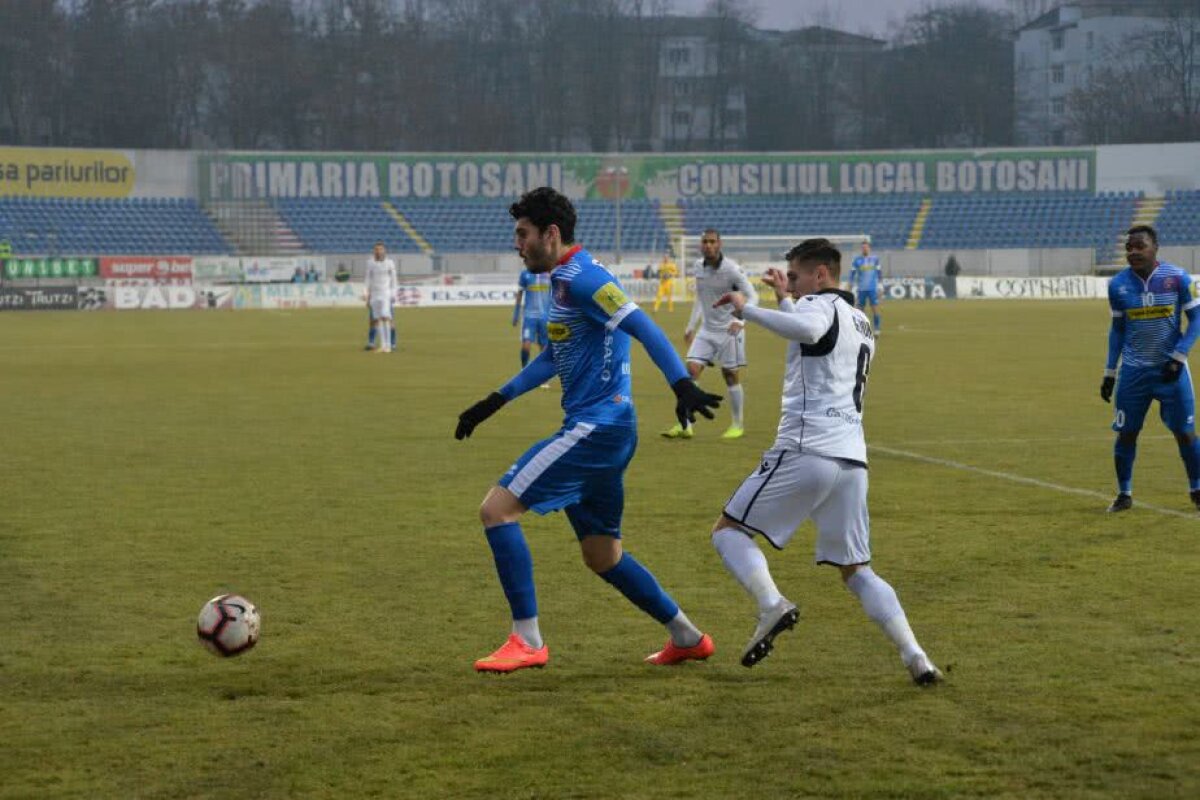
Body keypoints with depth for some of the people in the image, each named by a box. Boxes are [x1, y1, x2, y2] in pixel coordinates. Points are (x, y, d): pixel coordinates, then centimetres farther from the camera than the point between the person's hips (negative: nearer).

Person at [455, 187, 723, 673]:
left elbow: (642, 328, -23)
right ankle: (687, 638, 25)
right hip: (598, 430, 10)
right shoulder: (565, 280, 18)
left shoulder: (579, 278, -13)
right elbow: (555, 357, 31)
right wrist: (495, 401, 31)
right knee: (601, 556, 17)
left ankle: (527, 641, -10)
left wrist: (682, 385, -34)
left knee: (497, 509, -11)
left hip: (596, 427, -10)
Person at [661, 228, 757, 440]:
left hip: (729, 330, -5)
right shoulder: (698, 267, 4)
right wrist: (691, 327, 20)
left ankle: (738, 424, 17)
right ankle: (685, 425, -6)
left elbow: (752, 296, -14)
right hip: (706, 329, 5)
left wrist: (740, 320, -29)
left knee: (730, 375, 1)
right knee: (691, 370, -7)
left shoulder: (731, 269, -15)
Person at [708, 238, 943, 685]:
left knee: (728, 530, 4)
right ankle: (916, 659, -1)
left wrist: (746, 309, -18)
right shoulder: (860, 324, 26)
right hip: (852, 459, 8)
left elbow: (808, 331, -25)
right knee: (856, 570, 13)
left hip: (806, 451, -8)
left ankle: (772, 605, -21)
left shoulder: (819, 305, 0)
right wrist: (785, 299, 42)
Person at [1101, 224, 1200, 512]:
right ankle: (1124, 494, 15)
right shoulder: (1118, 284, -1)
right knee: (1126, 433, 1)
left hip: (1170, 369, -2)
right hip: (1133, 371, 2)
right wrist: (1109, 372, 8)